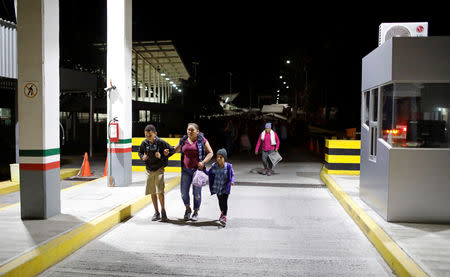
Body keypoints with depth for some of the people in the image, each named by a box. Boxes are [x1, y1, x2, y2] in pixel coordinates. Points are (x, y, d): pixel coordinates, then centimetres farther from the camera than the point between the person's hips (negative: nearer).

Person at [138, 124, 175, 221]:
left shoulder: (161, 142, -13)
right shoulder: (144, 143, -2)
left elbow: (172, 150, -5)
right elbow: (140, 152, 16)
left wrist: (162, 156, -16)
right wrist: (142, 157, -5)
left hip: (159, 169, -4)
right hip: (149, 170, 4)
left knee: (160, 191, -11)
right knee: (152, 192, 9)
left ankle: (163, 210, 8)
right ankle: (156, 213, 20)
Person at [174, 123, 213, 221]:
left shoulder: (202, 140, -4)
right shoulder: (183, 140, 7)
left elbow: (210, 153, -2)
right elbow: (175, 149, 20)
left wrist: (203, 162, -16)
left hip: (198, 169, -3)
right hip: (186, 170, 3)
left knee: (197, 193, 2)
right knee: (183, 191, 3)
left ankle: (196, 212, 23)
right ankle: (188, 209, 30)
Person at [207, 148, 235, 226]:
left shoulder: (228, 166, -13)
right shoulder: (214, 166, -6)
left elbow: (232, 175, -1)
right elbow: (210, 173, 10)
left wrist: (232, 181, -19)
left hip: (225, 187, -3)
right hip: (217, 187, 4)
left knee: (224, 201, -11)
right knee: (220, 201, 18)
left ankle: (224, 216, -5)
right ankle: (222, 212, 42)